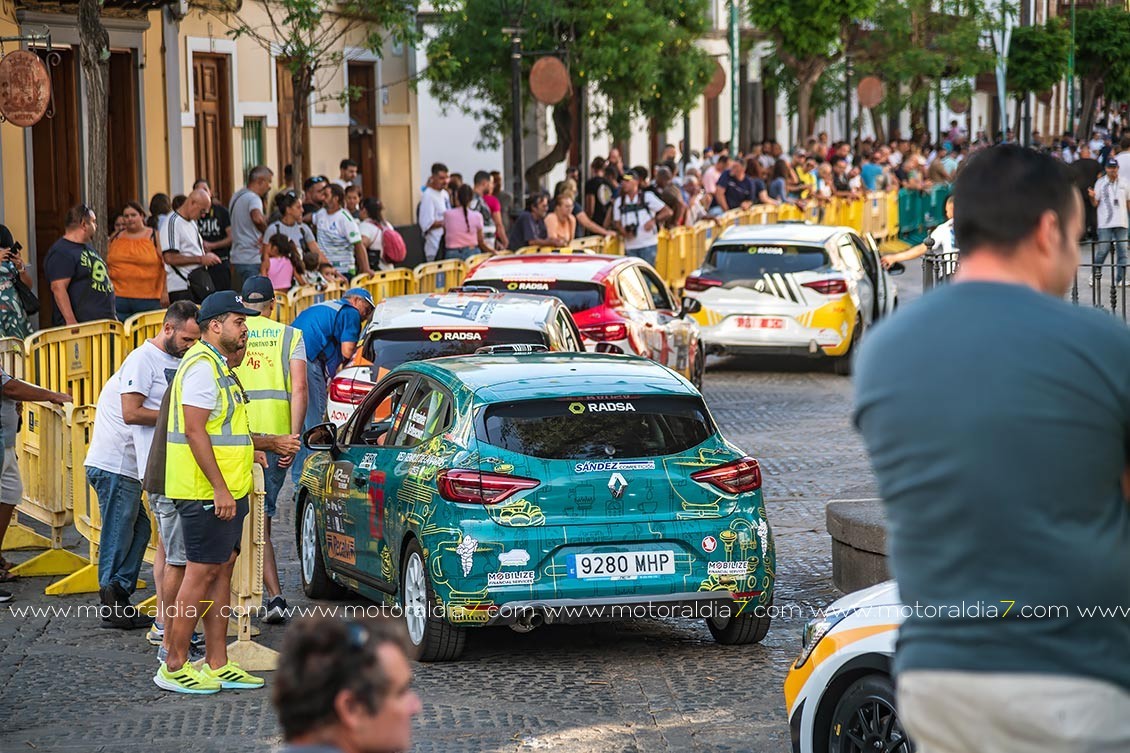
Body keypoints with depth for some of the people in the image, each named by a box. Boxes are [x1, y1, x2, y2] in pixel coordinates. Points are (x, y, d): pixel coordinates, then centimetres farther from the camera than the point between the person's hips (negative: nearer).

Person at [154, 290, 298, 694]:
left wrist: (273, 443, 20)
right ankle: (174, 668, -4)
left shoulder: (219, 367, 20)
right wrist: (220, 488, -23)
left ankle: (217, 664, 14)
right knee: (201, 573, -8)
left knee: (222, 571, 11)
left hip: (226, 492, 10)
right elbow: (194, 431, -21)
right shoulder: (201, 366, -14)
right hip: (207, 492, -10)